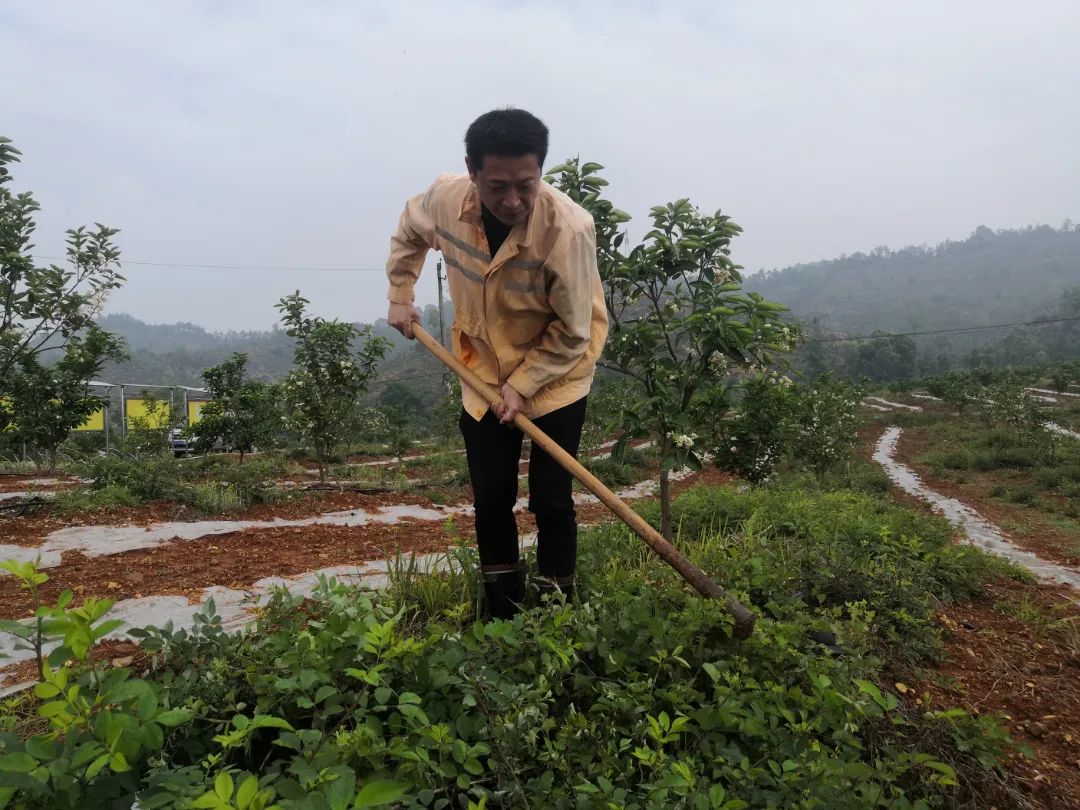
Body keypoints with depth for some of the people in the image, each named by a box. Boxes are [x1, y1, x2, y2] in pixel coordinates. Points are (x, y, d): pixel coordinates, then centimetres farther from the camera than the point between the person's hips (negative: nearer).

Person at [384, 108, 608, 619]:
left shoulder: (569, 228, -30)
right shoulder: (445, 198, -18)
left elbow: (572, 334, -20)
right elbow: (408, 233, 9)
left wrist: (523, 385, -22)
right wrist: (400, 297, 5)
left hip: (555, 374, -3)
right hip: (482, 370, 4)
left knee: (551, 503, -3)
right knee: (490, 503, 8)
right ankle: (503, 621, 25)